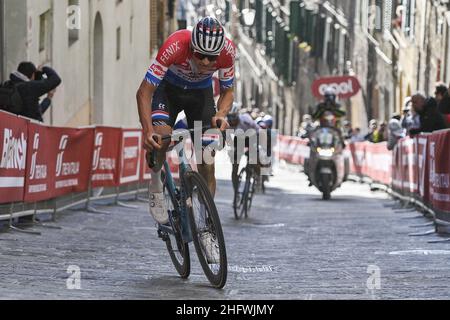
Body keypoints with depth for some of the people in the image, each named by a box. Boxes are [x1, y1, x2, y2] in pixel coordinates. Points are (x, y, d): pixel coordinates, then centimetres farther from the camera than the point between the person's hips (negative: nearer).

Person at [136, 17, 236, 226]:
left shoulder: (227, 50, -30)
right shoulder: (175, 46, -38)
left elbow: (228, 91, -13)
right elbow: (144, 92, -34)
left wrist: (221, 114, -35)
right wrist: (147, 130, -47)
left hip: (201, 91, 2)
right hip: (169, 88, -2)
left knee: (207, 163, -5)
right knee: (159, 139, -30)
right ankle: (156, 190, -4)